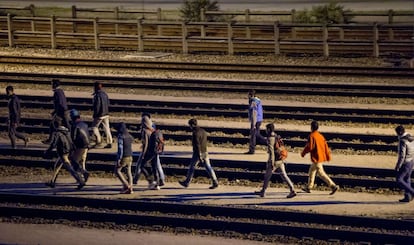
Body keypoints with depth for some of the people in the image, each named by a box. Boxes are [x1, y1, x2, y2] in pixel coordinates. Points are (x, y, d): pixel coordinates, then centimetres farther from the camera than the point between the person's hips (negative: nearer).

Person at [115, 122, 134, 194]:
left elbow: (120, 148, -20)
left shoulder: (121, 136, -15)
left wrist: (118, 159, -19)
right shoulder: (129, 136, 10)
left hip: (123, 156, -7)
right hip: (130, 156, 7)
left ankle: (126, 185, -5)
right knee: (129, 172, 8)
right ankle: (130, 189, 4)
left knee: (117, 171, 5)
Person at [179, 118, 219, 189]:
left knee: (192, 167, 8)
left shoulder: (195, 133, -17)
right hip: (205, 152, 7)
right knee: (208, 168, 3)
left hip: (198, 153, -7)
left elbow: (197, 145, -22)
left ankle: (186, 183, 21)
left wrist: (199, 157, -23)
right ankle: (215, 183, -6)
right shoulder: (203, 131, 11)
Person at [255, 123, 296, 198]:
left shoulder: (270, 139, -16)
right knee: (284, 176, 3)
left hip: (274, 161, -8)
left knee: (267, 176, 10)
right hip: (280, 160, 8)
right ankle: (292, 191, -10)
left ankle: (262, 192, 24)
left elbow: (271, 152, -22)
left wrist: (272, 164, -23)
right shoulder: (277, 137, 12)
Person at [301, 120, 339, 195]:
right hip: (322, 157, 9)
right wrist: (328, 156, 15)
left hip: (316, 158, -9)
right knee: (312, 170, 22)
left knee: (321, 173, -9)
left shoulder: (312, 136, -14)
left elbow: (309, 147, -18)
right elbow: (326, 146, 10)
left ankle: (333, 186, -18)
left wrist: (303, 153, -1)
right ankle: (308, 187, 31)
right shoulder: (321, 136, 9)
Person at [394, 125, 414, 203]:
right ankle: (407, 197, 17)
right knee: (406, 179, 15)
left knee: (399, 180, 0)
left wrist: (398, 166, -18)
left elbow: (402, 155, -25)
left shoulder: (402, 141, -23)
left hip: (405, 163, -9)